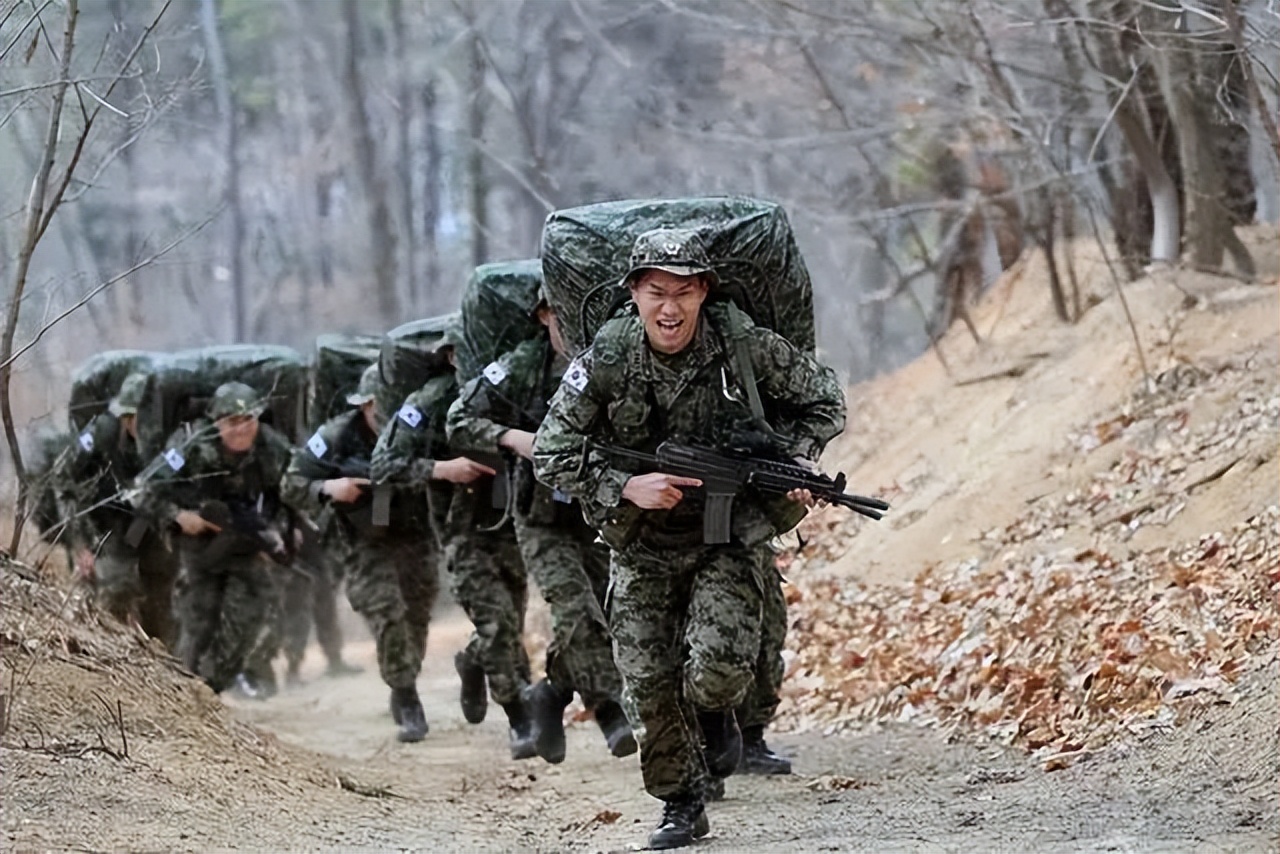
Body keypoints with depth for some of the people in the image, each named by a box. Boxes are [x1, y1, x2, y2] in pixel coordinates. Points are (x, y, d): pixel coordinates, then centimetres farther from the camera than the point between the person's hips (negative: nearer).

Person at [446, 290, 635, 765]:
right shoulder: (521, 369, -7)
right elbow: (460, 422, -2)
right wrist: (512, 437, -18)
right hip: (545, 523, -2)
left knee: (610, 620, 2)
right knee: (575, 610, -20)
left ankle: (551, 695, 24)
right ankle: (610, 710, -18)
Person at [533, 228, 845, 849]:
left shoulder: (744, 344, -13)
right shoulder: (605, 361, -13)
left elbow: (823, 400, 3)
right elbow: (551, 454, -9)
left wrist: (792, 464, -12)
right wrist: (627, 487, -22)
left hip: (731, 535, -1)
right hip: (643, 544, 2)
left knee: (717, 670, -19)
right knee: (648, 682, -1)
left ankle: (716, 712, 19)